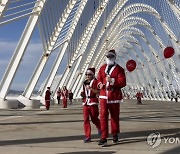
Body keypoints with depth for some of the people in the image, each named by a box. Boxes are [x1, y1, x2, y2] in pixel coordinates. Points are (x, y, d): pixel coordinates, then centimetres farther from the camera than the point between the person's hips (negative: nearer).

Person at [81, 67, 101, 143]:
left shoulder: (95, 81, -6)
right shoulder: (84, 83, 14)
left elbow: (98, 92, -14)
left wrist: (91, 88, -23)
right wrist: (82, 94, 5)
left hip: (93, 102, -5)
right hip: (85, 102, 5)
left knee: (94, 118, 6)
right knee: (86, 119, -1)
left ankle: (100, 128, 38)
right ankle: (87, 136, 3)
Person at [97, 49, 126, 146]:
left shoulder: (119, 69, -2)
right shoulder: (102, 68, 11)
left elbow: (123, 82, -10)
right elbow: (99, 78, 18)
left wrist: (112, 80, -23)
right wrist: (100, 84, -4)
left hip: (114, 95, -2)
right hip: (104, 95, 2)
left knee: (115, 116, 10)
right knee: (103, 115, -8)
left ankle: (115, 134, 29)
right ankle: (103, 137, -5)